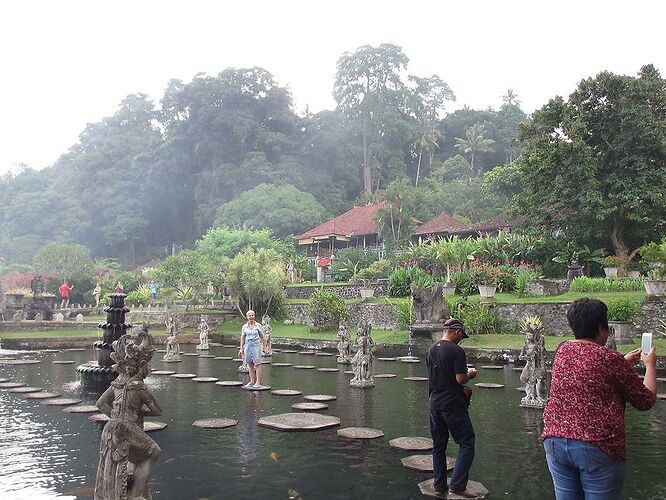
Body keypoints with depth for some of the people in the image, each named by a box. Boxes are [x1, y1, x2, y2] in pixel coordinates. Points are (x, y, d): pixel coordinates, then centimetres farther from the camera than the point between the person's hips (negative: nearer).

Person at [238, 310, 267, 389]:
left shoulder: (258, 326, 1)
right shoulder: (244, 327, 6)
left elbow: (262, 337, 5)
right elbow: (242, 338, 10)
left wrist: (264, 347, 4)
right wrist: (241, 349, 6)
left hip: (256, 346, -3)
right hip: (248, 346, 3)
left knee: (257, 364, -4)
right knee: (250, 364, 7)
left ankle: (258, 382, -2)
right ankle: (252, 381, 15)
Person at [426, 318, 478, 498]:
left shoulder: (431, 350, 9)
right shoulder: (456, 351, -14)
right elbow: (460, 379, -18)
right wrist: (470, 375, 3)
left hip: (434, 404, 7)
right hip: (453, 405, -7)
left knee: (438, 446, 15)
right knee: (466, 444, 2)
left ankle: (439, 484, 21)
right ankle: (457, 485, -3)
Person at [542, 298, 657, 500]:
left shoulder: (562, 350, 6)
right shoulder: (611, 359, -11)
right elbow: (646, 401, 1)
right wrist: (650, 365, 15)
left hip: (555, 442, 6)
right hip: (598, 448, -5)